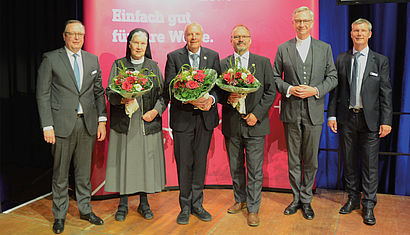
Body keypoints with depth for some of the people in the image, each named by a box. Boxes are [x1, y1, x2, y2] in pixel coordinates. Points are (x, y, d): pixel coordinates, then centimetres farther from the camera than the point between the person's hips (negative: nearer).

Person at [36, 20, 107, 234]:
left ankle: (85, 209, 28)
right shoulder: (51, 59, -2)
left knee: (84, 170, 14)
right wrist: (47, 126, -11)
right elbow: (43, 95, -5)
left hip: (88, 124, 4)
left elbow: (99, 92, 12)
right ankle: (59, 215, 22)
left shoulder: (92, 60, 10)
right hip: (62, 125, -3)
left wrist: (102, 120, 5)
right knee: (60, 172, 7)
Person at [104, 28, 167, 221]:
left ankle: (144, 203, 19)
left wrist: (156, 110, -10)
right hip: (124, 123, -1)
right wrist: (122, 99, -19)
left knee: (146, 161, 5)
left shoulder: (153, 66, 9)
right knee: (124, 161, 2)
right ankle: (123, 204, 17)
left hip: (147, 123, 1)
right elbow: (109, 93, 1)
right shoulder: (118, 65, 6)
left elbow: (163, 93, 7)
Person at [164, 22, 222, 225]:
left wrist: (211, 99, -19)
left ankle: (197, 204, 24)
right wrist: (190, 99, -23)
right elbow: (170, 87, -7)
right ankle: (185, 207, 19)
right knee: (184, 163, 4)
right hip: (182, 117, -2)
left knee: (200, 162, 10)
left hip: (205, 116, 2)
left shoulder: (213, 56, 7)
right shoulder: (174, 57, 0)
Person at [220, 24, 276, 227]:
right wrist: (227, 98, -15)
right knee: (235, 168, 14)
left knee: (255, 170, 1)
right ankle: (240, 200, 32)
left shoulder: (263, 62, 4)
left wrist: (257, 114, -10)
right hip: (231, 125, 2)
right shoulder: (222, 64, 8)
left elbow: (271, 92, 0)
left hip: (255, 124, -2)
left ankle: (253, 208, 14)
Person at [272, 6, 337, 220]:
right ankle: (296, 198, 23)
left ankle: (306, 200, 22)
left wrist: (315, 90, -11)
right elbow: (275, 77, 6)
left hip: (314, 112, 0)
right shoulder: (283, 49, 5)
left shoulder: (324, 48, 6)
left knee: (311, 160, 7)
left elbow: (332, 77, 6)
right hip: (291, 112, 0)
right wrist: (289, 89, -12)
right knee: (293, 160, 9)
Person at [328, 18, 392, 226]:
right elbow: (335, 89, 6)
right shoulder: (341, 59, 7)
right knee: (349, 162, 11)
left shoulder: (381, 61, 1)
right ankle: (353, 199, 28)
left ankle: (368, 205, 16)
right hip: (346, 118, 2)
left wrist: (386, 121, -9)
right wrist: (332, 115, 0)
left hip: (370, 119, -2)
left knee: (370, 164, 3)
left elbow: (386, 93, -2)